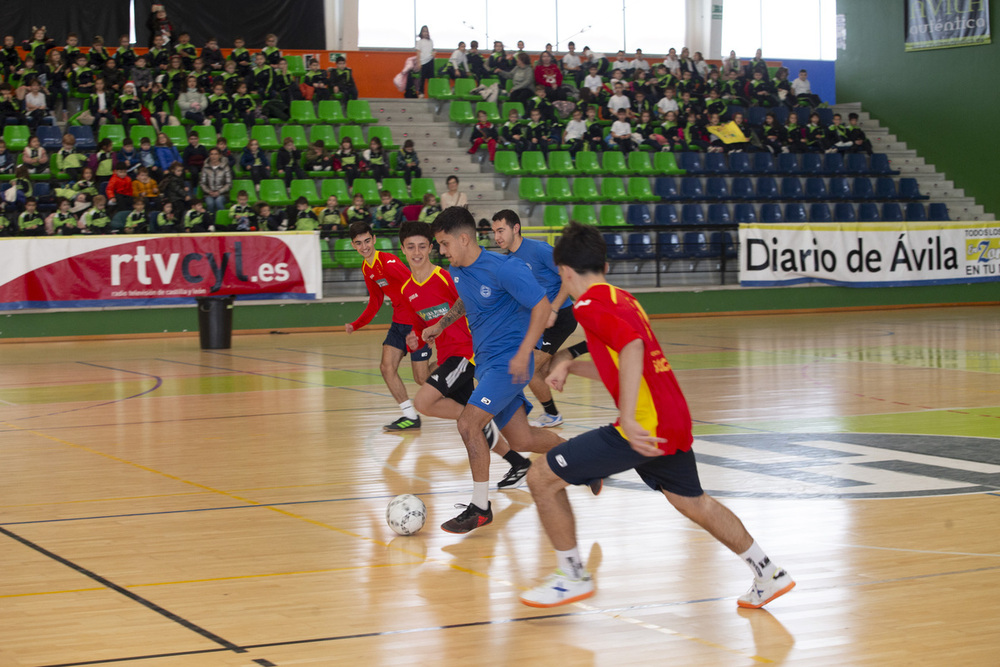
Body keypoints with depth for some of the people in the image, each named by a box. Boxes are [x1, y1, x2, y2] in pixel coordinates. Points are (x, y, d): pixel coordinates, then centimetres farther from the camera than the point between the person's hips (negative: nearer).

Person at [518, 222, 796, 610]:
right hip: (675, 422, 9)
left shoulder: (590, 305, -10)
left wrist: (629, 419, -33)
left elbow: (632, 347, -28)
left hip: (642, 426, -9)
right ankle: (768, 575, 34)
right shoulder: (623, 298, 18)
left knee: (542, 478, -2)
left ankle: (574, 578, 9)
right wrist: (570, 365, 21)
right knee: (692, 502, 29)